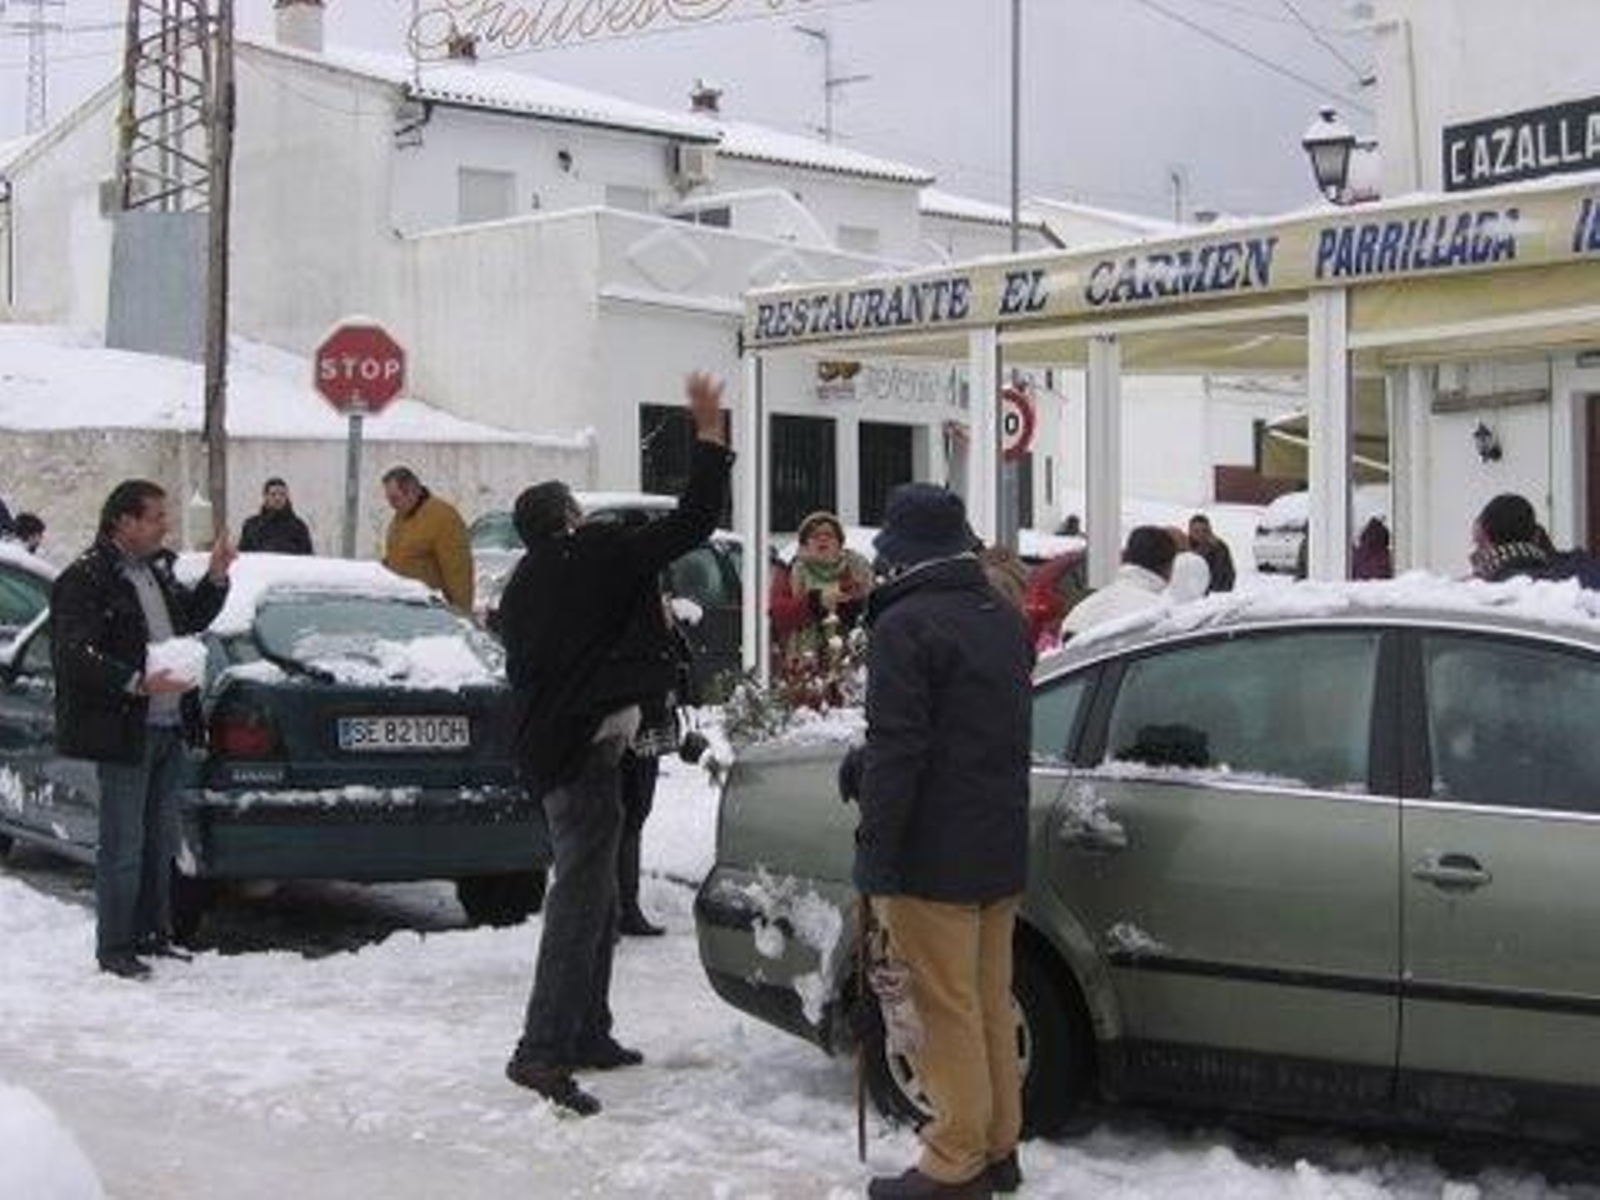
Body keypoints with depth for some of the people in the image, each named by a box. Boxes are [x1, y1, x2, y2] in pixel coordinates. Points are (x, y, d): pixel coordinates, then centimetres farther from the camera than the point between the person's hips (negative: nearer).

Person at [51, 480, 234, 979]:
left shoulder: (158, 570, 14)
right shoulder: (85, 580, -13)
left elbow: (191, 619, 27)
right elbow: (77, 655, -19)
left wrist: (216, 579, 11)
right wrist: (137, 684, -28)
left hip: (168, 729, 8)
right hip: (124, 732, -8)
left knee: (161, 841, 16)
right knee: (123, 847, -2)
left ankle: (152, 935, 27)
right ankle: (114, 949, 7)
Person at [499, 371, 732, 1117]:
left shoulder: (521, 587, 18)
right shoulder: (592, 556, -6)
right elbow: (691, 524, -9)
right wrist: (709, 435, -2)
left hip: (548, 751, 9)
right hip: (588, 750, -9)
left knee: (592, 898, 19)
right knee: (581, 899, -12)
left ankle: (587, 1034, 25)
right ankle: (542, 1050, -18)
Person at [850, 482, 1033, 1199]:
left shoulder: (906, 625, -15)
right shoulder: (1004, 620, 13)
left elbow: (894, 751, -19)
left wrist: (874, 863, -16)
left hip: (933, 860, -8)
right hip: (1002, 854, 8)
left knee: (947, 1010, -2)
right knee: (991, 1004, 16)